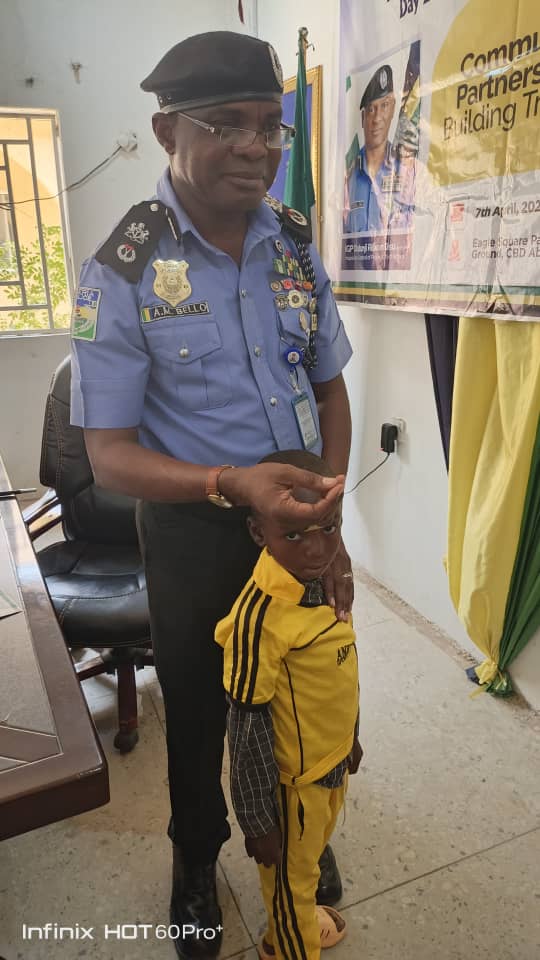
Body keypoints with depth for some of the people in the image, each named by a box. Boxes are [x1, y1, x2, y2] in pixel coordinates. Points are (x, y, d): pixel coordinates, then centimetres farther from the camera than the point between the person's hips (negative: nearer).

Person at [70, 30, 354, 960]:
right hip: (194, 530, -3)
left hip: (300, 514, 4)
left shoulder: (296, 247, -3)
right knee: (198, 708, 19)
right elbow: (111, 455, -16)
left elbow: (329, 391, 4)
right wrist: (231, 485, -34)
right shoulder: (121, 273, -16)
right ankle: (197, 858, 52)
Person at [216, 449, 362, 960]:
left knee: (311, 853, 33)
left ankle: (301, 916, 61)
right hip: (291, 780, -7)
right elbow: (247, 727, -25)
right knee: (290, 873, 23)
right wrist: (258, 820, -14)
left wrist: (350, 736, 16)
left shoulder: (327, 574, -11)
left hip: (333, 761, 7)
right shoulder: (259, 617, -35)